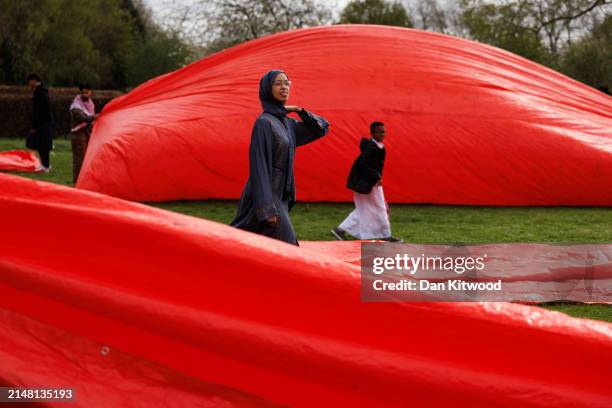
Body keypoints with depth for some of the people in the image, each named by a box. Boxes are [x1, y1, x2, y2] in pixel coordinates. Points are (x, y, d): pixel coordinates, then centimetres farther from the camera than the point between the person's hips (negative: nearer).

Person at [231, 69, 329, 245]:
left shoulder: (287, 123, 12)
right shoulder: (264, 122, -12)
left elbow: (322, 128, 24)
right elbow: (259, 165, -18)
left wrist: (299, 111, 9)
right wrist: (267, 208, -24)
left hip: (280, 195, 9)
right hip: (266, 194, -9)